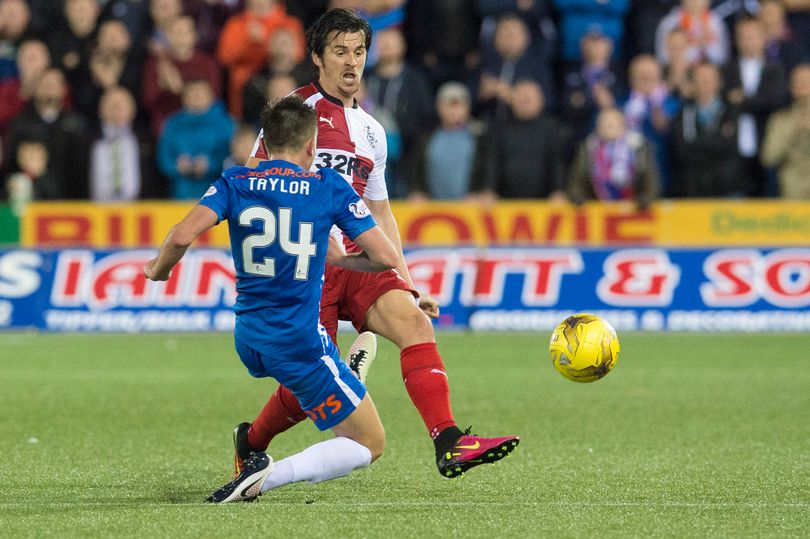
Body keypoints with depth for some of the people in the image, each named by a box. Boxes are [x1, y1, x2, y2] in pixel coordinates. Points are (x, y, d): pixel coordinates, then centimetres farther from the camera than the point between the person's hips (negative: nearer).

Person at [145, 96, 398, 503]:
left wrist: (158, 269, 7)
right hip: (299, 342, -6)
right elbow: (385, 258, -5)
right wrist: (339, 259, 15)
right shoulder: (330, 187, -3)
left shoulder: (234, 182, 2)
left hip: (248, 340, 6)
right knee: (370, 445, 1)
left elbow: (182, 236, -13)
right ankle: (265, 478, -16)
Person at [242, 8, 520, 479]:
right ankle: (251, 442, 25)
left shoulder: (371, 131, 18)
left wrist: (407, 285, 18)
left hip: (359, 261, 5)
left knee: (415, 321, -22)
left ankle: (449, 444, -34)